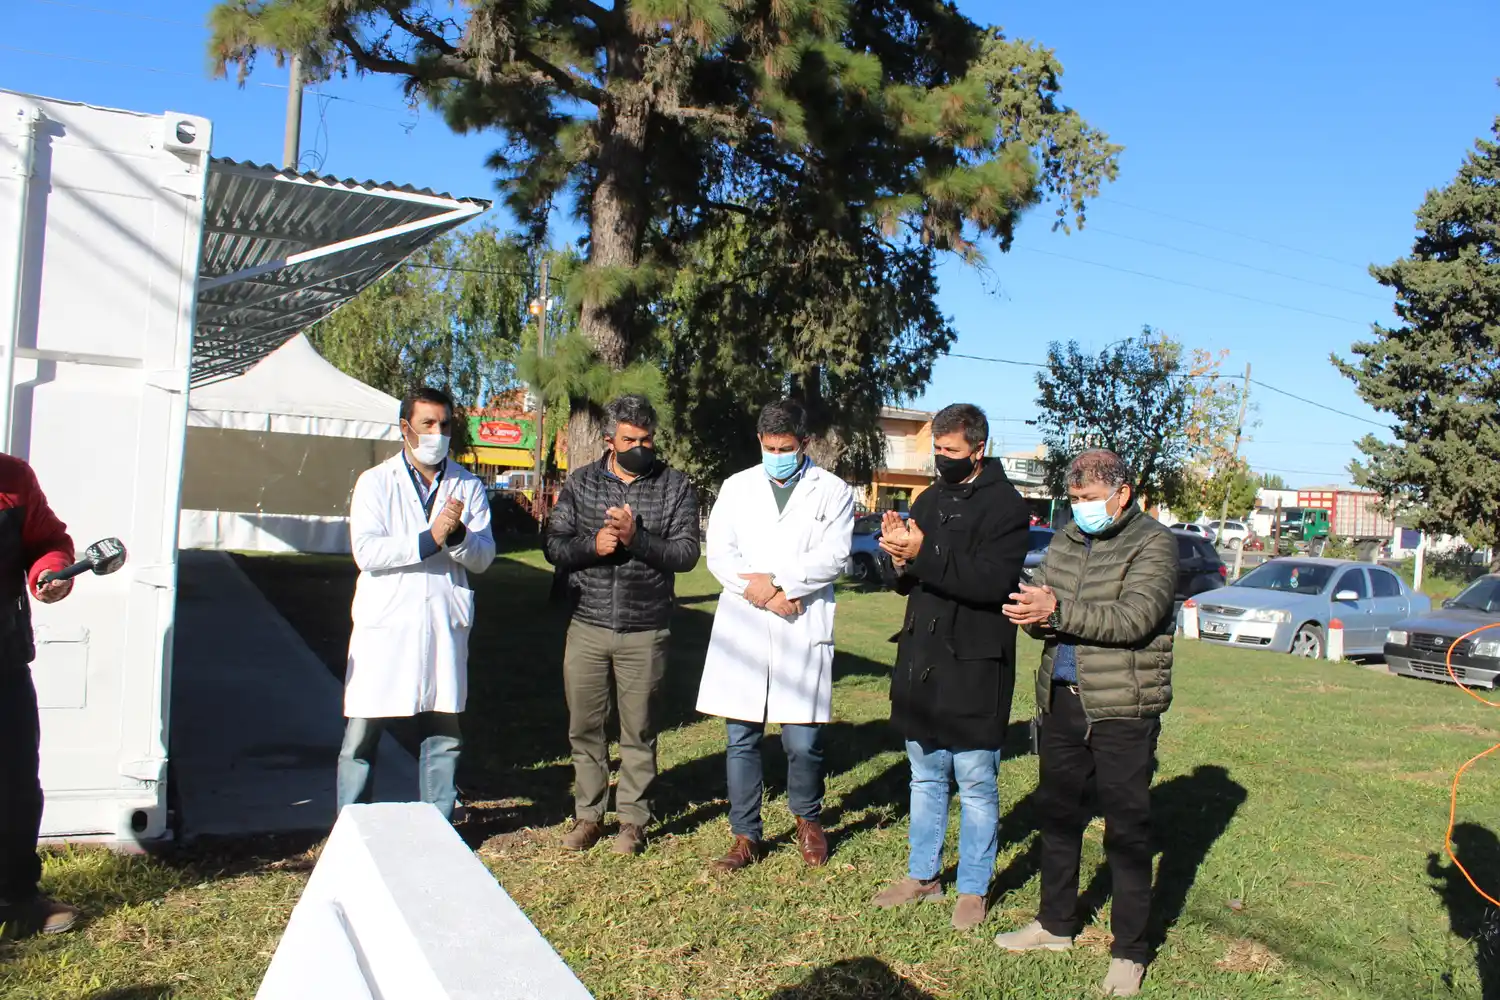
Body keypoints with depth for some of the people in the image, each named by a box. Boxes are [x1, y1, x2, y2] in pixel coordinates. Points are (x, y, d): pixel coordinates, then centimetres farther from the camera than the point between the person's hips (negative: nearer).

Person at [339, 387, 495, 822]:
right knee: (361, 736, 3)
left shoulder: (468, 486, 8)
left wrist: (457, 535, -19)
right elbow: (366, 552, -13)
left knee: (444, 736, 10)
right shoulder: (376, 482, 0)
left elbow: (484, 557, 1)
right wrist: (429, 538, -19)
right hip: (385, 625, -2)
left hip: (445, 626, 2)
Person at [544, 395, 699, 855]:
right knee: (584, 726, 9)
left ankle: (633, 818, 21)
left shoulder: (676, 487, -1)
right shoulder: (580, 483, 5)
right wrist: (593, 545, -17)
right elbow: (554, 545, 2)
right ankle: (588, 814, 25)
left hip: (645, 631, -2)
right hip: (587, 625, 2)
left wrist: (636, 538, -22)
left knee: (638, 731, 7)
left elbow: (686, 554, -9)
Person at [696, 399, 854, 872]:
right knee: (741, 739, 5)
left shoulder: (832, 491, 6)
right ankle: (746, 835, 20)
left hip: (803, 630, -2)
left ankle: (808, 820, 26)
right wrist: (761, 594, -10)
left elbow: (832, 557, -5)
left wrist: (773, 580, -13)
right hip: (741, 629, 2)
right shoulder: (737, 487, 12)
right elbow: (718, 553, 4)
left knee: (803, 742, -2)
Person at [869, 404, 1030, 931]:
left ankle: (973, 888, 20)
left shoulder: (1005, 505, -10)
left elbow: (993, 581, -22)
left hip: (974, 667, -6)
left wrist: (923, 554, -27)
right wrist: (901, 559, -10)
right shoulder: (929, 500, 11)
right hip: (922, 660, 7)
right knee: (925, 777, 17)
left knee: (976, 784, 5)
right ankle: (923, 875, 31)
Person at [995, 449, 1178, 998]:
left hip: (1122, 707, -6)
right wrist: (1034, 615, -17)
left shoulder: (1153, 542, -7)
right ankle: (1056, 924, 32)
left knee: (1127, 828, 3)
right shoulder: (1065, 540, 11)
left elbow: (1133, 618, -21)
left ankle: (1129, 952, 15)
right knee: (1057, 814, 15)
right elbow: (1036, 605, 6)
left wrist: (1058, 612, -27)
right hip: (1062, 700, 6)